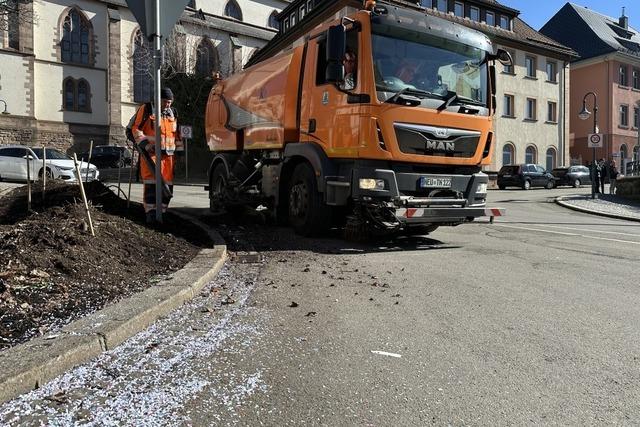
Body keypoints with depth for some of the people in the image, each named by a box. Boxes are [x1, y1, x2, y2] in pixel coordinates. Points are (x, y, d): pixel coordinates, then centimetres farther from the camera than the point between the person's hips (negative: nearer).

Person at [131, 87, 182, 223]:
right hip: (151, 152, -5)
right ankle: (150, 212, -9)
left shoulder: (173, 113, 19)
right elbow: (136, 128, 0)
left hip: (168, 154, 5)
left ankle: (162, 210, 12)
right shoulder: (146, 109, 3)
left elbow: (177, 134, 26)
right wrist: (144, 144, -12)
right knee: (151, 181, -12)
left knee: (167, 183, 2)